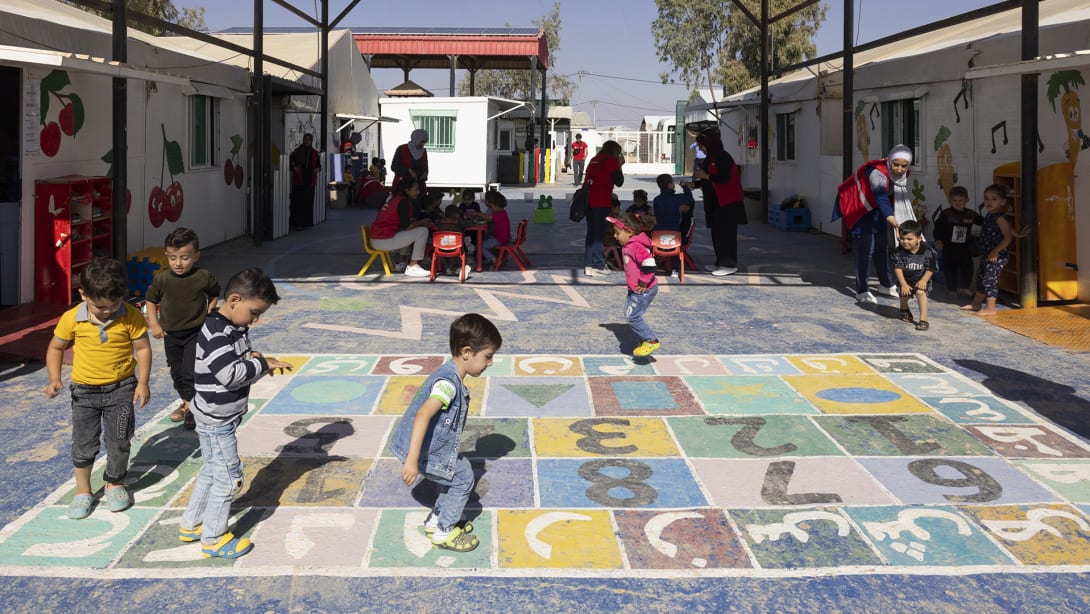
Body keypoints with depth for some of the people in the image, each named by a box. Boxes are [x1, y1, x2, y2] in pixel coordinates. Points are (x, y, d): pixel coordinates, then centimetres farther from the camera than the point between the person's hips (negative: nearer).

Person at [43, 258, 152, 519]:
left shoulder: (131, 316, -15)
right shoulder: (72, 319, -13)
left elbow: (143, 348, -7)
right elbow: (55, 348, 0)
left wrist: (142, 383, -11)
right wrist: (54, 379, -11)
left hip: (122, 388, -1)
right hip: (85, 390, 1)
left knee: (119, 441, 8)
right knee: (83, 444, 8)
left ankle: (114, 484, 30)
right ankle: (83, 491, 24)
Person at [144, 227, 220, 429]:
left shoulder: (204, 277, -13)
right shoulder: (162, 279, -8)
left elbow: (214, 293, 8)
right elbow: (151, 299, 8)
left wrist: (209, 310, -5)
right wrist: (154, 324, 2)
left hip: (195, 332, -3)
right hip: (171, 334, 4)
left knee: (190, 372, -11)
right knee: (177, 373, 15)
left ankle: (191, 407, 0)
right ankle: (186, 402, 34)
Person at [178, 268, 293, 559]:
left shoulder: (234, 328, 6)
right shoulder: (216, 333, -25)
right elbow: (229, 375, -31)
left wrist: (253, 357, -2)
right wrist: (263, 365, -22)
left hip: (221, 417, 10)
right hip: (216, 419, -10)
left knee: (211, 470, 21)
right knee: (228, 475, -1)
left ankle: (190, 525, 35)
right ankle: (213, 539, 12)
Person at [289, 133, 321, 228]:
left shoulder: (315, 153, 10)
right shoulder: (297, 151, 2)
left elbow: (318, 164, 19)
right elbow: (291, 161, 7)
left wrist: (317, 169, -2)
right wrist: (294, 167, -12)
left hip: (310, 181, 3)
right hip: (299, 181, -3)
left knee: (309, 202, 6)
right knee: (298, 202, -6)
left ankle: (307, 221, 15)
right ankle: (297, 222, -6)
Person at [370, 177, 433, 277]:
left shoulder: (394, 198, 18)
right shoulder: (404, 201, -10)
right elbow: (406, 226, -15)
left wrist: (419, 221, 17)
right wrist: (422, 222, 2)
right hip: (384, 241, -10)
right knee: (423, 231, -9)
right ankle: (412, 267, -6)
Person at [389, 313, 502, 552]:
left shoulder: (449, 374, 6)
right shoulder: (449, 382, -26)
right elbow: (423, 415, -37)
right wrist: (412, 460, -42)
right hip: (423, 452, -9)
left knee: (460, 469, 19)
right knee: (463, 478, 2)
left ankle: (436, 520, 32)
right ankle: (443, 533, 17)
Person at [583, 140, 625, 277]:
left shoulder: (594, 160, 18)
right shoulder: (611, 161, -3)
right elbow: (619, 182, -4)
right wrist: (620, 166, 10)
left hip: (588, 199, 7)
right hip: (602, 202, -7)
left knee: (591, 233, 11)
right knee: (599, 234, -2)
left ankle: (588, 265, 11)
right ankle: (598, 265, -1)